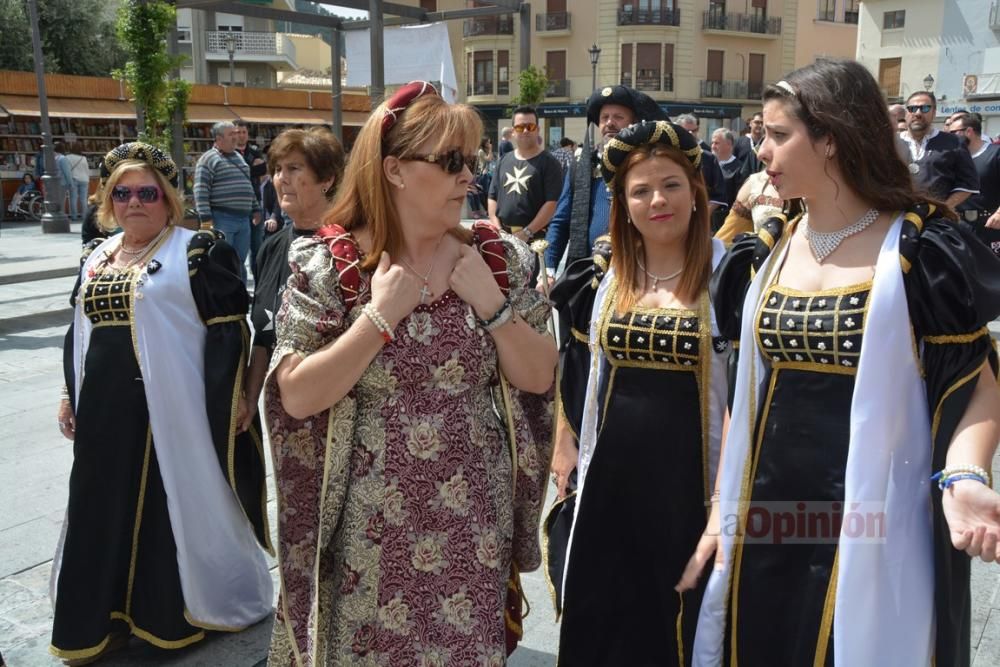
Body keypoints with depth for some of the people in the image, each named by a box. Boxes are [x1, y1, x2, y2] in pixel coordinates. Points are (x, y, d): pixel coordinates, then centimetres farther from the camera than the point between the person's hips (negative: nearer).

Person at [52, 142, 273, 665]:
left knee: (178, 503, 4)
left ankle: (185, 611, 22)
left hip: (174, 409, -6)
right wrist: (70, 394, 16)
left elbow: (229, 329, -10)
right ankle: (105, 619, 28)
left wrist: (227, 401, -16)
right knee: (107, 510, 12)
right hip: (106, 411, 6)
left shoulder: (200, 251, -6)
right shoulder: (96, 256, 14)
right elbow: (79, 331, 20)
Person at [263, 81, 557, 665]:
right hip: (373, 525, -2)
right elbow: (297, 398, -14)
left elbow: (538, 377, -1)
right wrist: (380, 317, -21)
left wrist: (491, 304, -14)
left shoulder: (497, 257, -1)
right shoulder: (327, 264, -9)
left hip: (473, 522, 3)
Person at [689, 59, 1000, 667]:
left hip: (868, 535, -4)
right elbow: (744, 393, 9)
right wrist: (720, 509, 7)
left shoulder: (921, 250, -9)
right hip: (766, 523, 5)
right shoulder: (764, 253, 5)